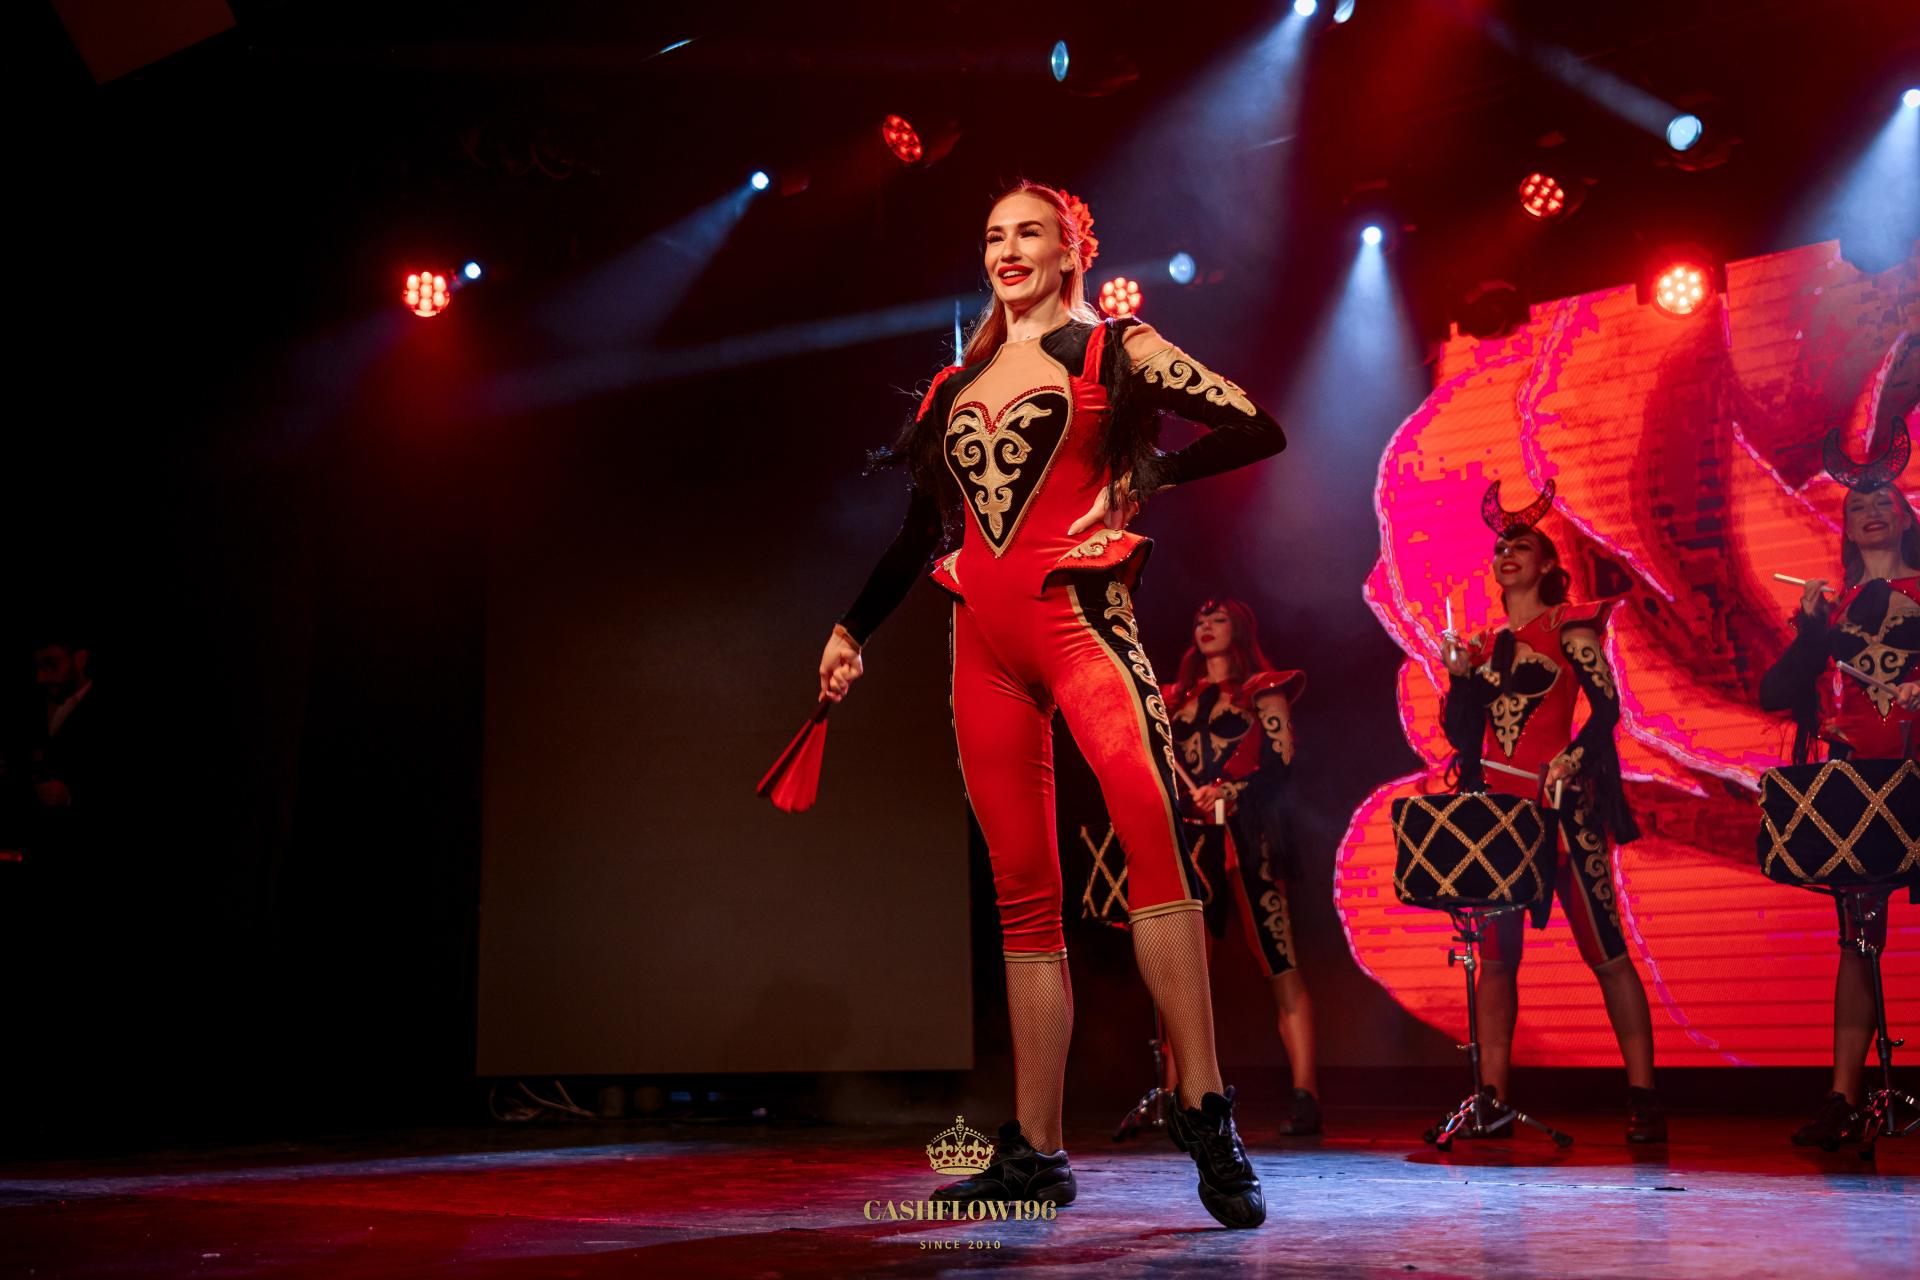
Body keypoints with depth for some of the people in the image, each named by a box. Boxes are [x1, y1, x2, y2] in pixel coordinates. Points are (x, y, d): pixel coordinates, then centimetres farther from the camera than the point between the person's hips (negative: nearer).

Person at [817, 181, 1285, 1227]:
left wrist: (1143, 481, 0)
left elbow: (1257, 429, 3)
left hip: (1077, 613, -4)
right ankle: (1035, 1151, 3)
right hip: (982, 639, 5)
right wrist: (854, 628, 26)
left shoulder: (1114, 351, 9)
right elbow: (921, 526, 26)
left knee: (1149, 830, -26)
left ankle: (1206, 1115, -25)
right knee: (1023, 892, 1)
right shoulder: (956, 384, 22)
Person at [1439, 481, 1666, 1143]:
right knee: (1495, 954, 3)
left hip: (1562, 803, -5)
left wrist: (1573, 757, -20)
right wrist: (1459, 677, 0)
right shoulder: (1485, 642, 17)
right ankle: (1492, 1098, 7)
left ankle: (1643, 1096, -1)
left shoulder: (1568, 626, 3)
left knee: (1604, 949, -6)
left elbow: (1606, 706, -5)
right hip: (1495, 804, 5)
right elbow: (1460, 733, 16)